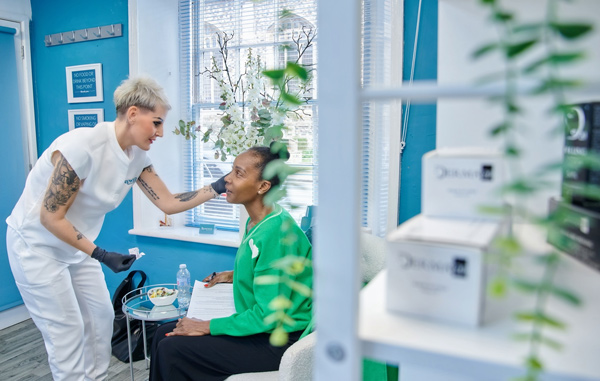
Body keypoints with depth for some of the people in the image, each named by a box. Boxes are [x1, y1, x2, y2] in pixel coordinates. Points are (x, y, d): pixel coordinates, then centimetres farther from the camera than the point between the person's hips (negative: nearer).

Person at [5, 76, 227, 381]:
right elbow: (50, 217, -24)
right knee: (67, 332, 0)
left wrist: (217, 188, -14)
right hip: (37, 244, -7)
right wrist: (100, 255, -26)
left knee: (101, 318, 11)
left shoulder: (137, 157, -7)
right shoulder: (83, 145, -29)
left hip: (76, 245, 7)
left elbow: (168, 203, -7)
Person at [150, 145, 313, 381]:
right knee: (164, 334, 8)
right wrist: (234, 275, 8)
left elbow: (268, 315, -24)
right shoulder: (256, 222, 3)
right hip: (259, 327, 9)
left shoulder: (276, 234, -26)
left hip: (277, 342, -9)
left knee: (171, 349, -11)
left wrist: (208, 326, -16)